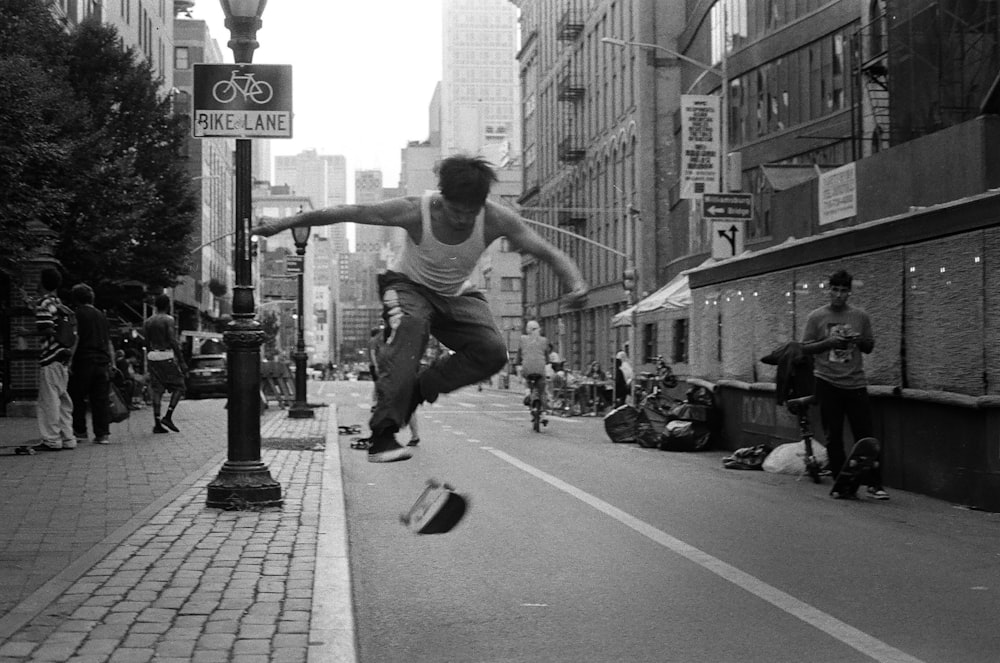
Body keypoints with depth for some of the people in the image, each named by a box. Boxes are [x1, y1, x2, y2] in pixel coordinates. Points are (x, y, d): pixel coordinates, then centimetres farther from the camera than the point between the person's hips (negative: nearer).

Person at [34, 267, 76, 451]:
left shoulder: (44, 304, -10)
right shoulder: (59, 303, 15)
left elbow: (45, 330, -21)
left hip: (50, 357, -8)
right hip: (64, 356, 8)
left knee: (49, 399, -3)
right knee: (62, 399, 12)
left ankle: (51, 440, -1)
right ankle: (67, 438, 15)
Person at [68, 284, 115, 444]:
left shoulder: (78, 313, -3)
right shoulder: (101, 315, 16)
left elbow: (75, 338, -13)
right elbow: (109, 343, 16)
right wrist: (111, 364, 18)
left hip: (84, 360, -5)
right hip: (102, 362, 5)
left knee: (77, 398, 6)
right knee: (101, 399, 5)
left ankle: (80, 432, 7)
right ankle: (103, 434, 1)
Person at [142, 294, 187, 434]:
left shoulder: (147, 322, 11)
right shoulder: (168, 320, -8)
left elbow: (147, 343, 14)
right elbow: (173, 342, -14)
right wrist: (182, 362, -12)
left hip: (152, 356, 6)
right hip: (167, 357, -6)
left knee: (156, 390, 5)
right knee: (178, 387, 4)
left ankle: (157, 424, -1)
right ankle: (168, 417, -9)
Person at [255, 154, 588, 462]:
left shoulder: (497, 220, -24)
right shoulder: (414, 211, -29)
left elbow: (549, 253, -22)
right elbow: (348, 213, -21)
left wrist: (576, 282, -43)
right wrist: (284, 223, -18)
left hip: (457, 296, 3)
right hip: (408, 286, -3)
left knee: (493, 352, -22)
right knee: (408, 328, -37)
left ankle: (417, 390, -1)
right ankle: (383, 435, -41)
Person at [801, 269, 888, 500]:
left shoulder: (861, 316, 7)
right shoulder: (816, 317, 2)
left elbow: (870, 347, 14)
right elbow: (805, 348, 2)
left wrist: (859, 341, -8)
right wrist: (829, 342, -13)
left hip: (855, 383, 1)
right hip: (828, 383, -1)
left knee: (865, 435, -2)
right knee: (833, 437, 4)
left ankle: (875, 483, 3)